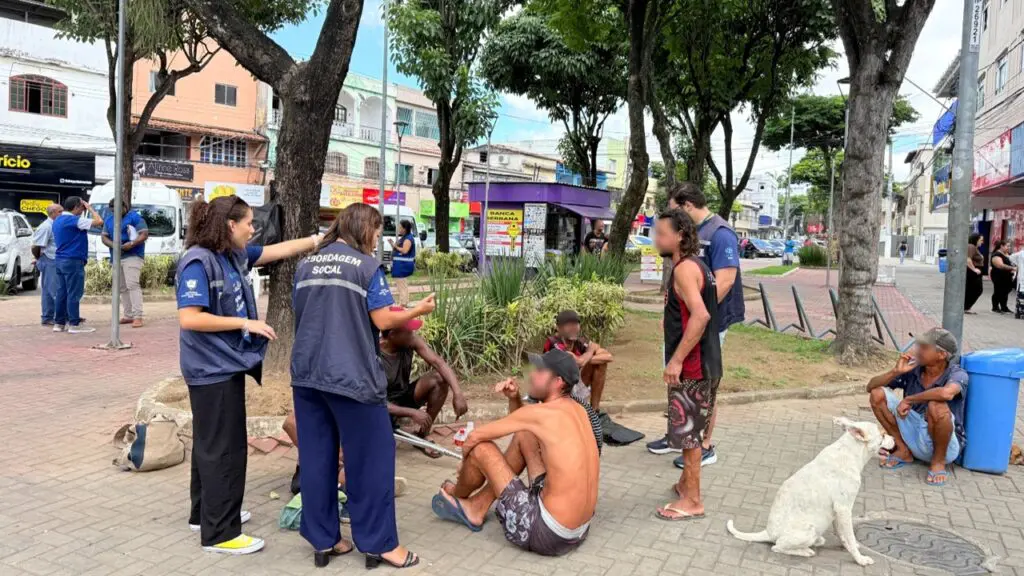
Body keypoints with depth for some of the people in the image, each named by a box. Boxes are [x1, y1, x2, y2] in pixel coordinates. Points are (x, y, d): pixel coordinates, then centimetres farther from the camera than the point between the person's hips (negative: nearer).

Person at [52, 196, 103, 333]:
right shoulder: (74, 220, -14)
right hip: (73, 261, -9)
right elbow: (99, 221, -17)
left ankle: (59, 323, 14)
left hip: (60, 260, 9)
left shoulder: (57, 220, 14)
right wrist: (89, 208, -5)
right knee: (74, 294, -5)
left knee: (61, 292, 11)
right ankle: (74, 324, -3)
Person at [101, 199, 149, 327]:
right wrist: (113, 245, -10)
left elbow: (144, 234, -11)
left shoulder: (135, 217, -4)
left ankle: (138, 317, -20)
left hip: (133, 256, -7)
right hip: (116, 258, 7)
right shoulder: (108, 219, 15)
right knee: (122, 287, 9)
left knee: (132, 285, -17)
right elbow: (104, 237, 11)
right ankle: (128, 315, 16)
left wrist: (132, 244, -26)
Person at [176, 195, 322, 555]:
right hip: (212, 370, -9)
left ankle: (206, 514, 34)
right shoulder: (198, 262, -19)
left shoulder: (235, 255, 6)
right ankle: (220, 533, 10)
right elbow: (189, 319, -25)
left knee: (212, 445, 19)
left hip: (228, 365, 9)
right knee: (223, 449, -2)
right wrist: (246, 323, -22)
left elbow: (279, 250, 15)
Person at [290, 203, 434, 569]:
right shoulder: (366, 266, -7)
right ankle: (379, 543, 11)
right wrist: (418, 310, 5)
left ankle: (323, 540, 20)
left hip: (307, 374, 6)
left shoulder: (306, 266, 11)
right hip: (351, 376, -6)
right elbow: (383, 321, -11)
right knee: (371, 458, 4)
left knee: (316, 458, 11)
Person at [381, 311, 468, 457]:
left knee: (440, 379, -20)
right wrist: (412, 413, -34)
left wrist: (458, 393, -36)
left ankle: (422, 435, -4)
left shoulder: (411, 341, -16)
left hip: (404, 396, 5)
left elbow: (439, 362, -22)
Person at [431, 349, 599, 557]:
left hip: (548, 534, -8)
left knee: (480, 448, 0)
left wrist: (465, 464, 17)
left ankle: (459, 496, 34)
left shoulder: (540, 412, -16)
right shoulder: (578, 410, 6)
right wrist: (514, 399, 6)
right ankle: (476, 508, 27)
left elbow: (475, 436, -4)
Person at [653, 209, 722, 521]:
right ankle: (687, 482, 34)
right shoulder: (698, 265, 13)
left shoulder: (684, 268, -17)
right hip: (705, 363, 10)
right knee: (693, 430, 20)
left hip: (691, 366, -10)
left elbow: (700, 315, -29)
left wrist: (677, 359, -28)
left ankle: (692, 501, 8)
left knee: (689, 431, -1)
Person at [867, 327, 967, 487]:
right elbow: (871, 386, -2)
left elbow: (946, 393, -43)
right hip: (915, 437, 5)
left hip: (947, 445, -4)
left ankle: (939, 460, -8)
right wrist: (896, 371, -19)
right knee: (877, 394, -9)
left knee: (936, 406, -35)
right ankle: (903, 451, 3)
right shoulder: (913, 368, -5)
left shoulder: (957, 373, -17)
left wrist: (908, 400, -31)